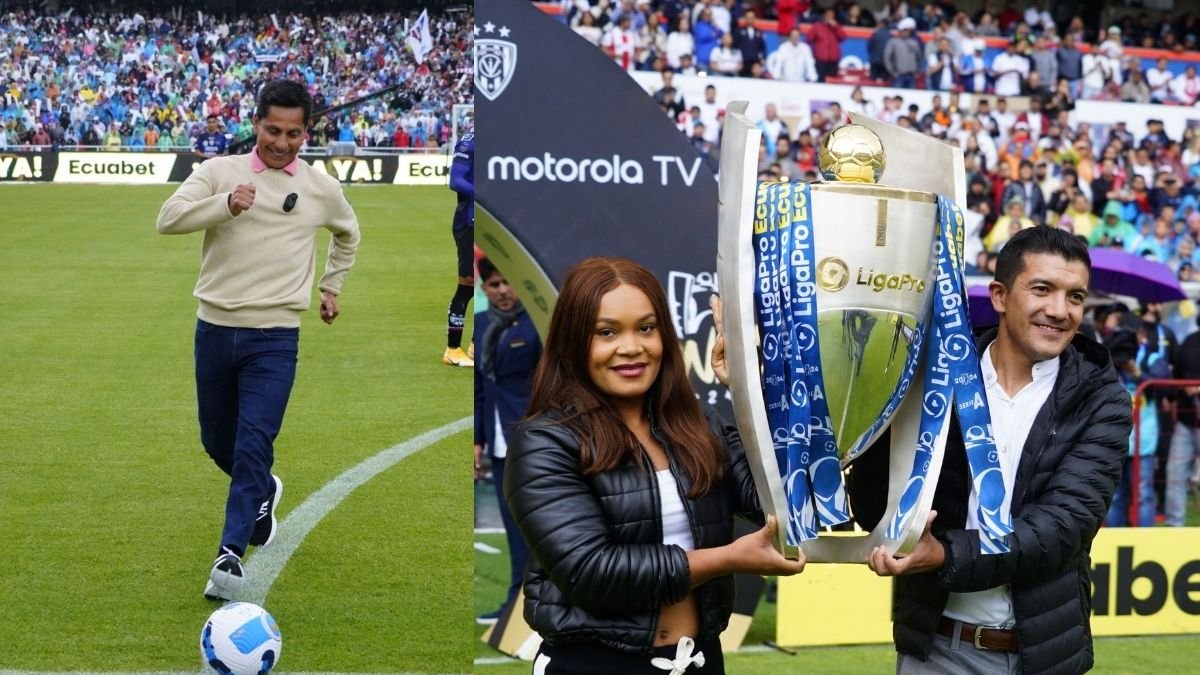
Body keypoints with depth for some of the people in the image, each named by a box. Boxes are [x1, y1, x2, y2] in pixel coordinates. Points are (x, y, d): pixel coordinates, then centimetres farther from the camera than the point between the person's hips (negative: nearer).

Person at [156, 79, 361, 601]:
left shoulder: (321, 189, 4)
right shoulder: (220, 171, -1)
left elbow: (347, 233, 27)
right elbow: (168, 219, -17)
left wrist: (330, 286, 25)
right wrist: (226, 204, -29)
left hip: (274, 337, -2)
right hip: (214, 328, 2)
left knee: (252, 448, -14)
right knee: (218, 443, 15)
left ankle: (230, 556, -12)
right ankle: (264, 491, 45)